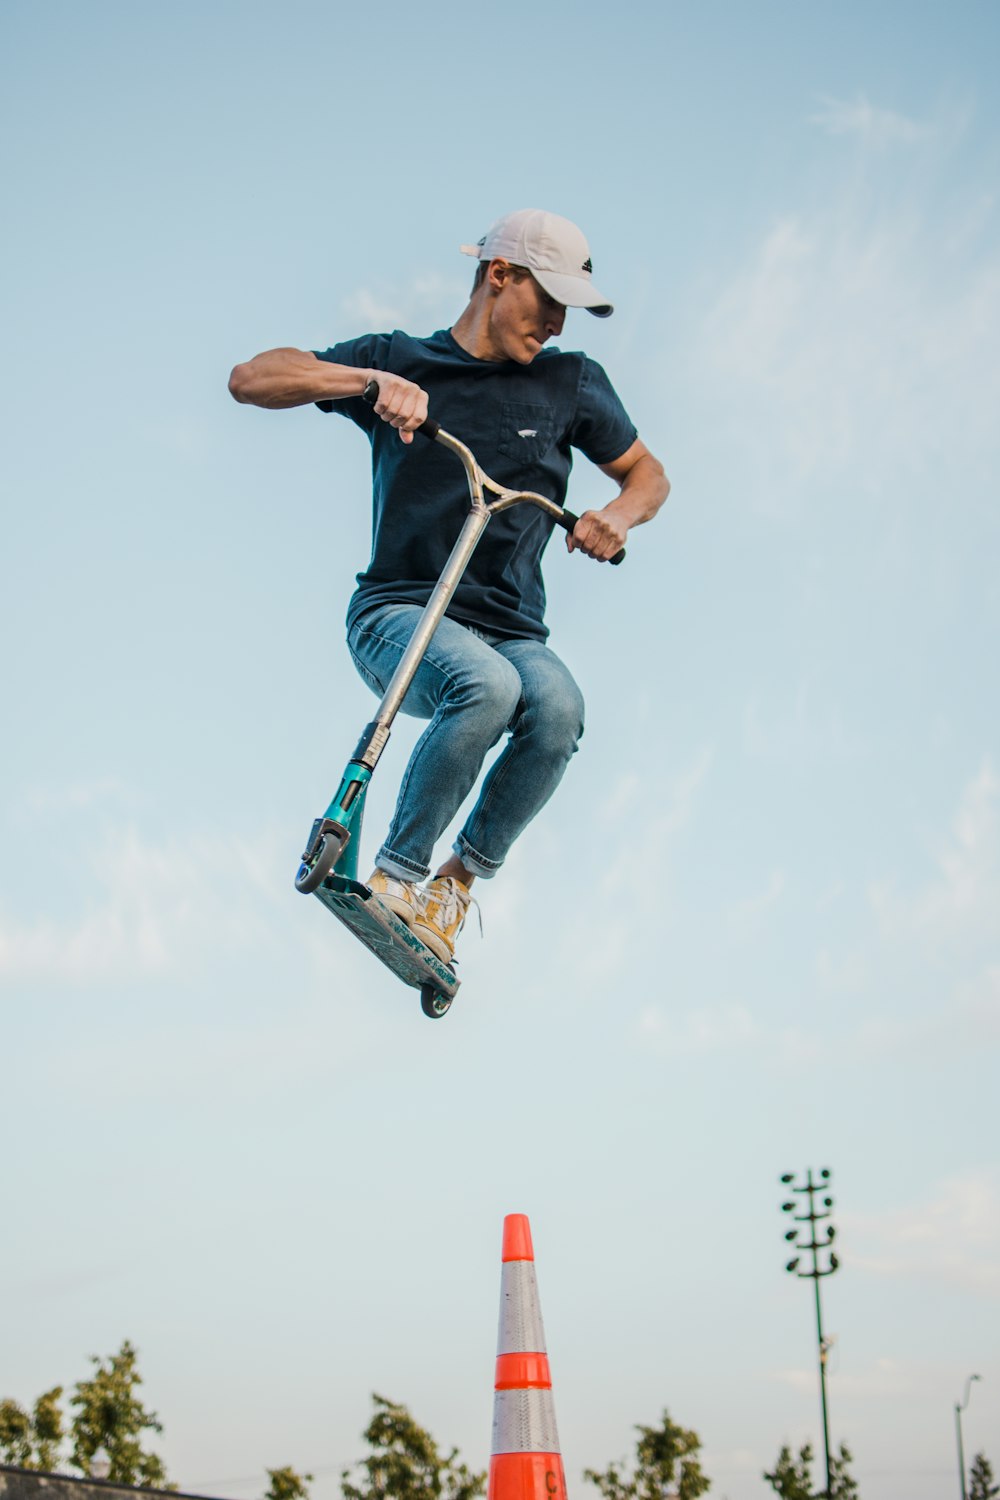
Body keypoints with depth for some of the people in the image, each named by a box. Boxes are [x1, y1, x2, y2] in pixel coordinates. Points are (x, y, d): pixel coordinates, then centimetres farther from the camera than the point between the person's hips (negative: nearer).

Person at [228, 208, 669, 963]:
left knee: (558, 708, -33)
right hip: (400, 612, -3)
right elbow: (251, 378, -4)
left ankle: (460, 882, -11)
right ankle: (396, 876, -18)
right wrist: (372, 380, -20)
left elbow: (647, 472, 21)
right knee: (487, 686, -37)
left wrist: (620, 515, -4)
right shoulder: (400, 359, 4)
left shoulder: (572, 383, 9)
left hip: (511, 629, 3)